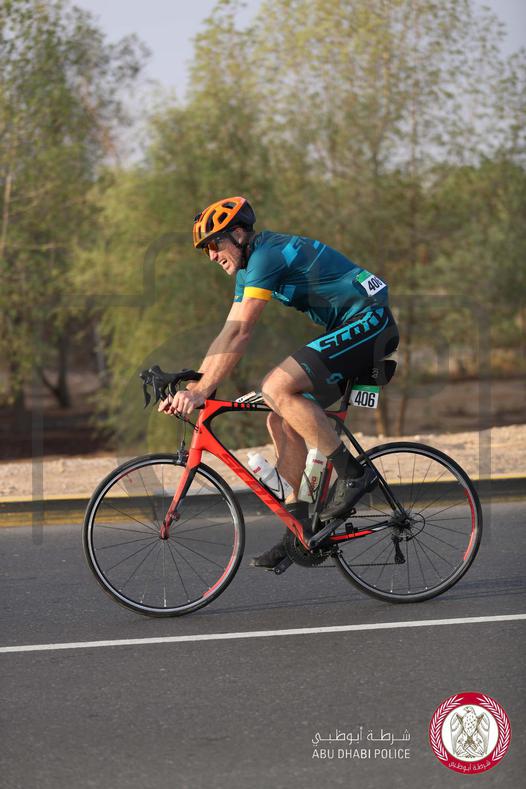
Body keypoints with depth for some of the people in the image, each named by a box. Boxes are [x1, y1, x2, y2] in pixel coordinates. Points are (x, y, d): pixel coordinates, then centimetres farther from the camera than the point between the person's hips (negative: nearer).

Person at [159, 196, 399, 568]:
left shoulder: (267, 254, -17)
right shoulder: (249, 267, 15)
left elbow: (239, 334, -22)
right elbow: (228, 335, 14)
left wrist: (202, 391, -22)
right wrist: (190, 387, 6)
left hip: (370, 323, -10)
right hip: (351, 329, 10)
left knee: (277, 387, -23)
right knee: (281, 420, 3)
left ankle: (353, 473, -17)